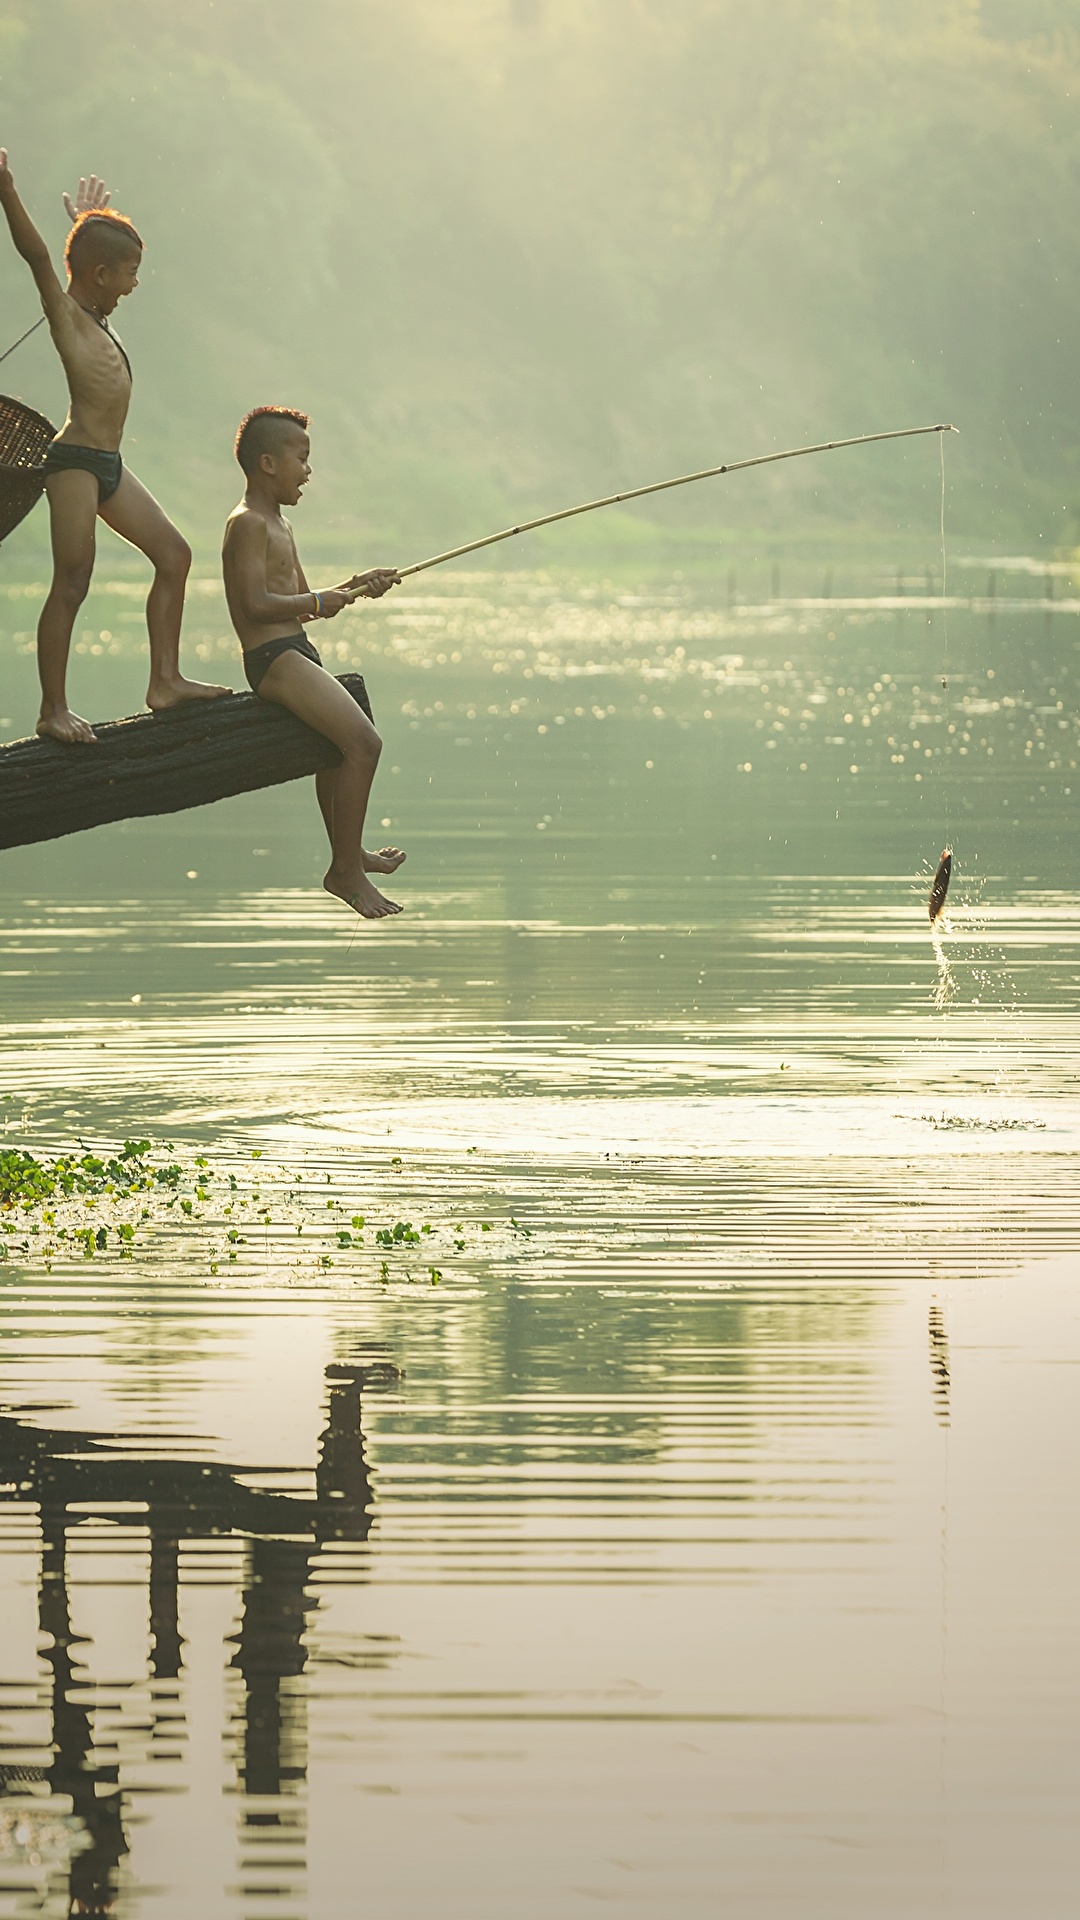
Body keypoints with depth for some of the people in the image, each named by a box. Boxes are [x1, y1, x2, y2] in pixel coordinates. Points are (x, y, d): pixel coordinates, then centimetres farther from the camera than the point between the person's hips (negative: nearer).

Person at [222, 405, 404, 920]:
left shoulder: (277, 525, 20)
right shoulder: (249, 524, -13)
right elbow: (258, 605, -23)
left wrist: (354, 587, 12)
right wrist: (317, 603, -13)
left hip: (296, 652, 11)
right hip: (273, 657, -11)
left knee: (335, 742, 30)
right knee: (363, 741, -22)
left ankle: (348, 855, 48)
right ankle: (346, 868, -17)